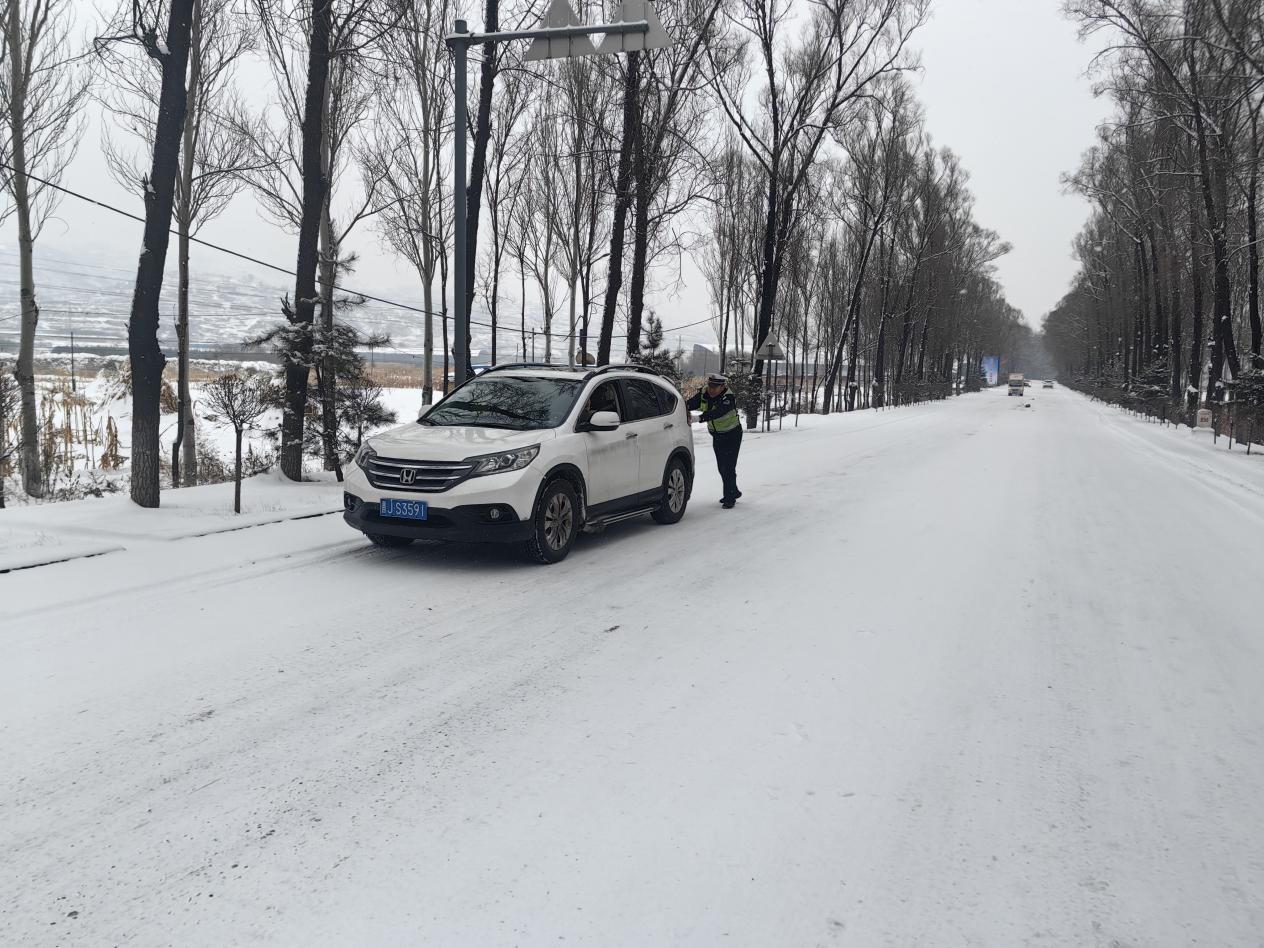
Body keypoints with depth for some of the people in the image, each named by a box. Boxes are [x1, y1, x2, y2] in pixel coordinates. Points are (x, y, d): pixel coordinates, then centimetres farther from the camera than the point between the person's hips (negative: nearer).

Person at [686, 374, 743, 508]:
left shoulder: (729, 398, -29)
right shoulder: (704, 394, -9)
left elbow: (717, 413, -44)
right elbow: (692, 403, -18)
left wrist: (699, 418, -56)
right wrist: (684, 406, -42)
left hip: (732, 435, -7)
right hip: (717, 436, 7)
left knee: (728, 467, -11)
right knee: (721, 467, 14)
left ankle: (729, 498, -1)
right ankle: (733, 492, 32)